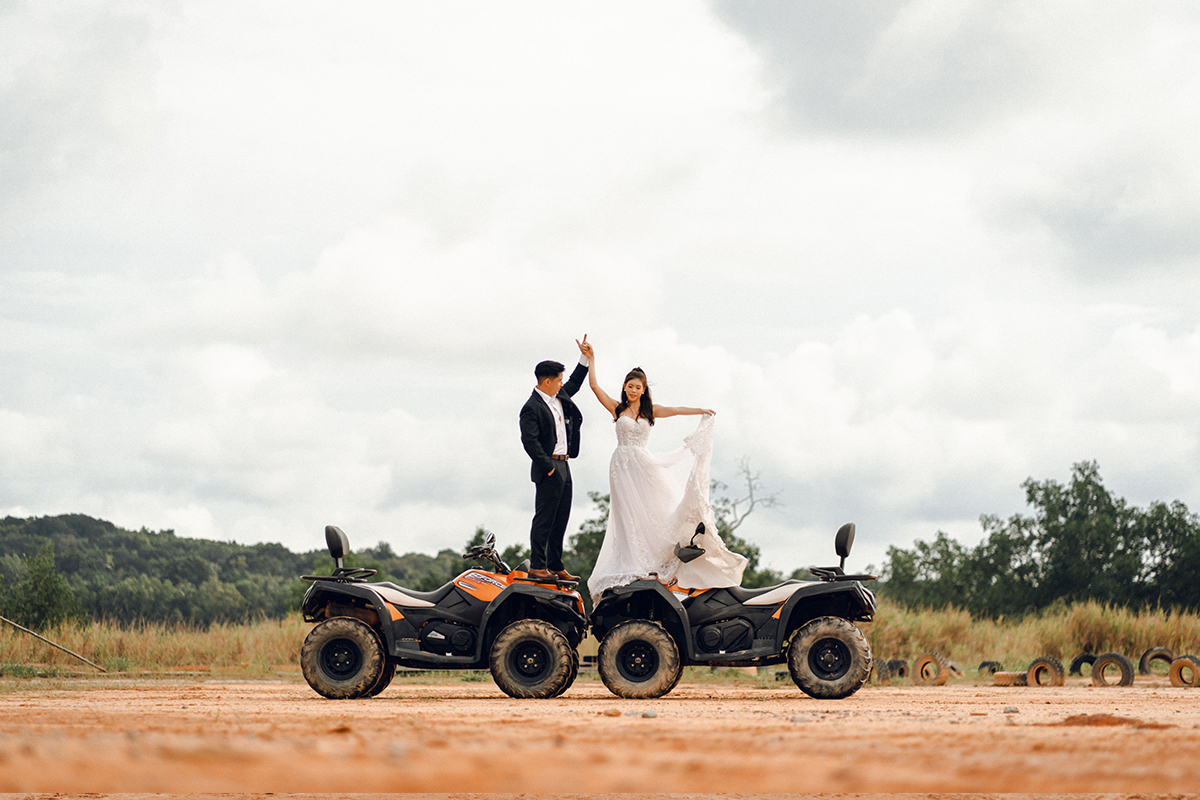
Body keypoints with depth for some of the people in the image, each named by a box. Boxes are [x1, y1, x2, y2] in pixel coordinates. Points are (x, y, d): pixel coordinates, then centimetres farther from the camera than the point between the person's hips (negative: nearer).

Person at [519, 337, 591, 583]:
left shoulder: (560, 396, 13)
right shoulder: (532, 408, -13)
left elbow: (574, 383, 33)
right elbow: (530, 441, -20)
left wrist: (585, 357, 24)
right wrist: (548, 466, -20)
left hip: (563, 466, 9)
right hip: (549, 469, -9)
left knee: (560, 521, 11)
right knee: (544, 519, -7)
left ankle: (556, 567, 16)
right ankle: (537, 566, -4)